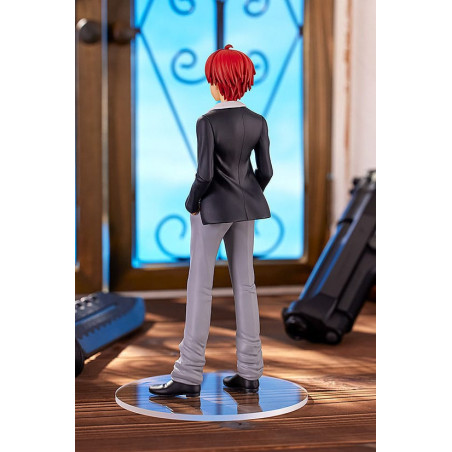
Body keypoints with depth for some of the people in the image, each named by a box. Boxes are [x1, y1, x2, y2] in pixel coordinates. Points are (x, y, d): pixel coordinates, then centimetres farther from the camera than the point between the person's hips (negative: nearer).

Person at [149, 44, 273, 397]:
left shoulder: (208, 122, -17)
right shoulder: (258, 122, 0)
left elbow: (205, 174, -21)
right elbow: (265, 170, 2)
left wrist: (191, 203, -4)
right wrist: (249, 199, 17)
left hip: (213, 208, -6)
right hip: (245, 208, 6)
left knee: (199, 286, 0)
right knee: (244, 283, 9)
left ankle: (189, 375, 1)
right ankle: (249, 372, 12)